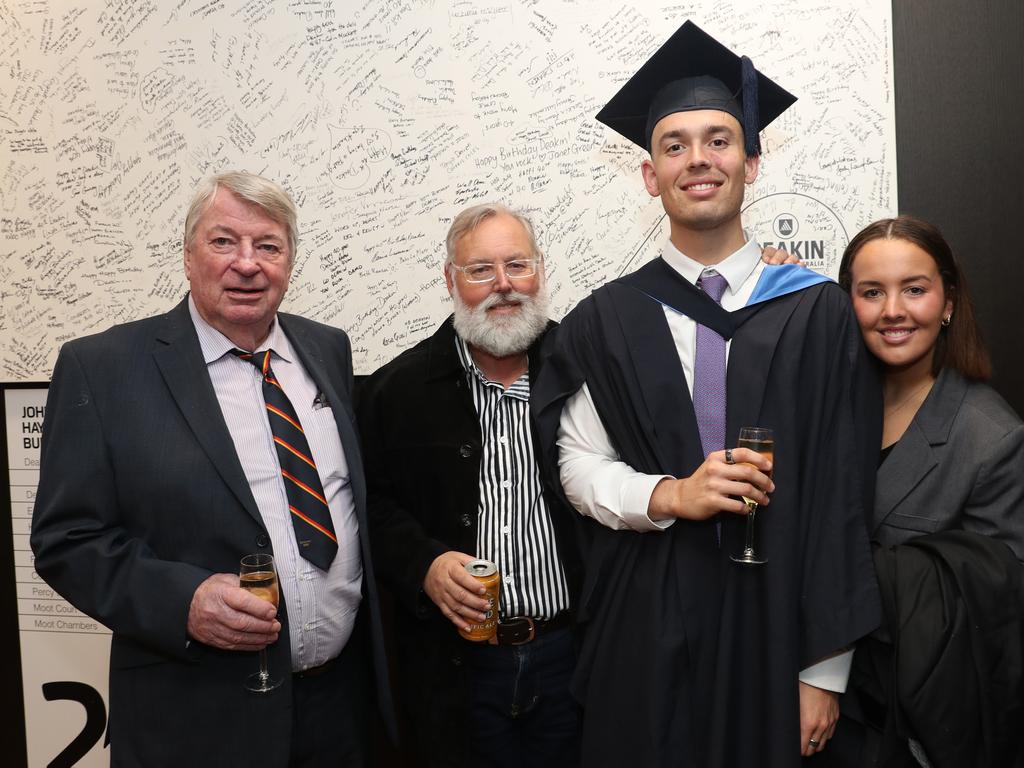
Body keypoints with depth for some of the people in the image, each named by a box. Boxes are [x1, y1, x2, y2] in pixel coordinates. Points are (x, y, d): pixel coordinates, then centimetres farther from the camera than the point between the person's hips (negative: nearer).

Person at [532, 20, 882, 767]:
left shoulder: (819, 314, -3)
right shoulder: (608, 320, 0)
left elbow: (842, 500, -4)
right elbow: (578, 464, 1)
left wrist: (826, 671, -6)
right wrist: (669, 496, -18)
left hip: (776, 624, 0)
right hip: (645, 628, 1)